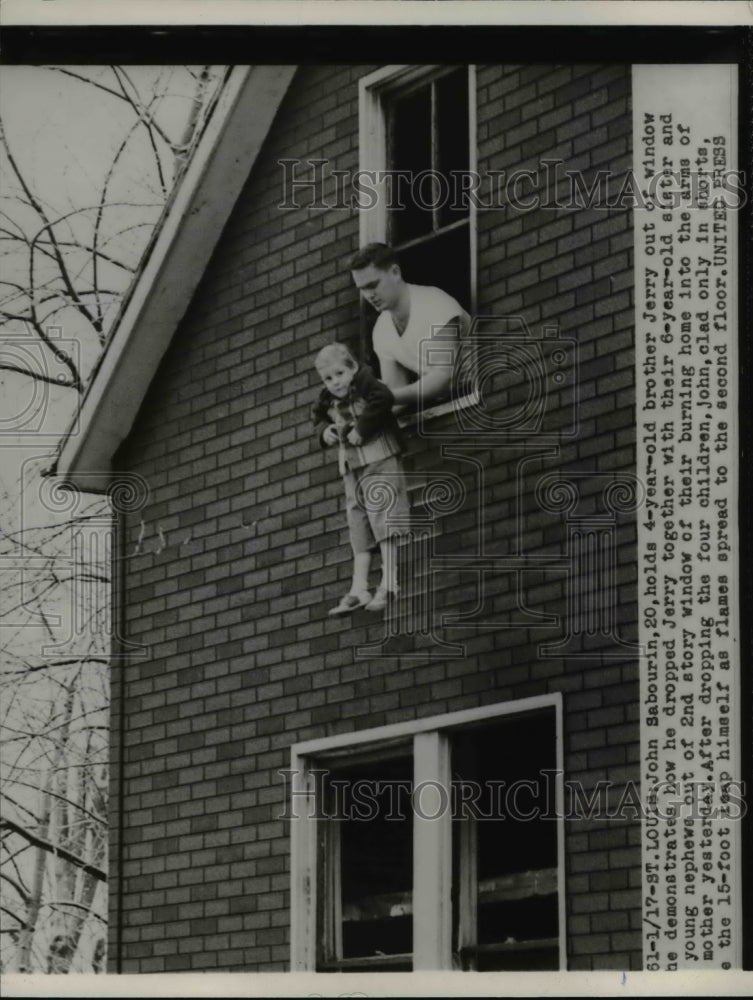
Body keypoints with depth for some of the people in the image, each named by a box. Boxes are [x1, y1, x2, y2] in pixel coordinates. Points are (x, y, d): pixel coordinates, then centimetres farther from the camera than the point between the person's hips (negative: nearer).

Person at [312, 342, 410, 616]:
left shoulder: (365, 384, -10)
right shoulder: (328, 400, 10)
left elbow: (383, 401, -27)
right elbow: (318, 419, 25)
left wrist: (361, 429, -24)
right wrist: (324, 430, 2)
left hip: (379, 458, -8)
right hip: (350, 465, 8)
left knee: (381, 512, -13)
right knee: (357, 522, 6)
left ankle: (389, 583, -15)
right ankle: (359, 589, 7)